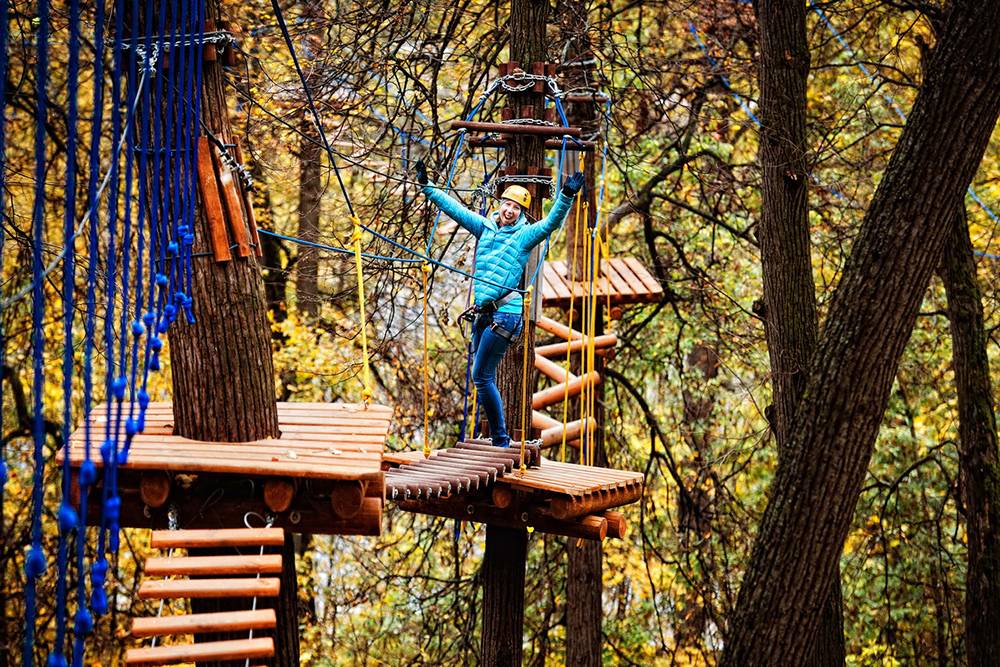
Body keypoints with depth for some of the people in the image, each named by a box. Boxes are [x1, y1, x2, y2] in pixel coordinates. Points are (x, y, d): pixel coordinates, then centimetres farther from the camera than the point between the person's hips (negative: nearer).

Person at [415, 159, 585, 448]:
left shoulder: (525, 235, 0)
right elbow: (453, 208, 20)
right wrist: (426, 185, 21)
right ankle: (498, 439, 15)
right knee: (484, 378, 8)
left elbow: (552, 222, -14)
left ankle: (501, 441, -4)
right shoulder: (485, 226, 15)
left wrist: (567, 196, -29)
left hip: (505, 313, -7)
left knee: (481, 377, -11)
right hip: (483, 313, 7)